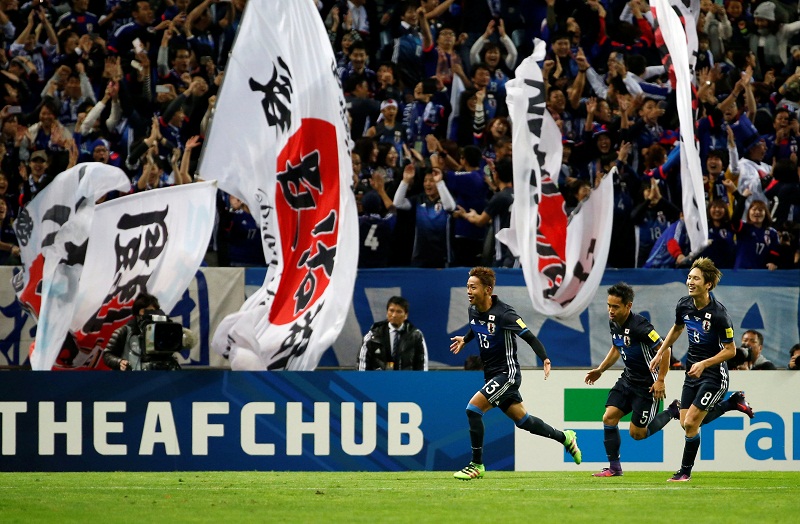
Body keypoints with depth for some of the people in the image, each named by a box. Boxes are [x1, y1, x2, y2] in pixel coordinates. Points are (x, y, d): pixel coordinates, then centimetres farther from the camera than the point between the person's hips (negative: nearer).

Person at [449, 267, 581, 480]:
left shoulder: (503, 314, -22)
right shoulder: (473, 310, 2)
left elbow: (530, 337, -24)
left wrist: (545, 359, -34)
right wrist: (465, 339, 21)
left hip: (506, 373, -8)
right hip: (492, 374, 8)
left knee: (473, 408, -19)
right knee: (522, 420, 16)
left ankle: (476, 464, -10)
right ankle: (564, 438, 35)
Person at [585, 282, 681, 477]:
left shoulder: (639, 326, -26)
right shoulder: (614, 323, 1)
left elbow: (664, 350, -23)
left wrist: (660, 381, -22)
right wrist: (600, 370, 14)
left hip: (647, 384, -8)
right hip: (628, 379, 8)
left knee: (637, 433, -2)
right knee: (609, 417, -6)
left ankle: (673, 410, 19)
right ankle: (614, 467, 2)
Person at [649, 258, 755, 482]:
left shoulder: (719, 314, -24)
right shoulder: (684, 305, -4)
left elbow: (730, 350, -16)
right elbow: (677, 328, 18)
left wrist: (703, 364, -24)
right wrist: (660, 353, 15)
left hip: (714, 373, -7)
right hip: (692, 370, 7)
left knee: (691, 423, -11)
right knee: (687, 423, 9)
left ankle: (685, 471, 9)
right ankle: (734, 402, 30)